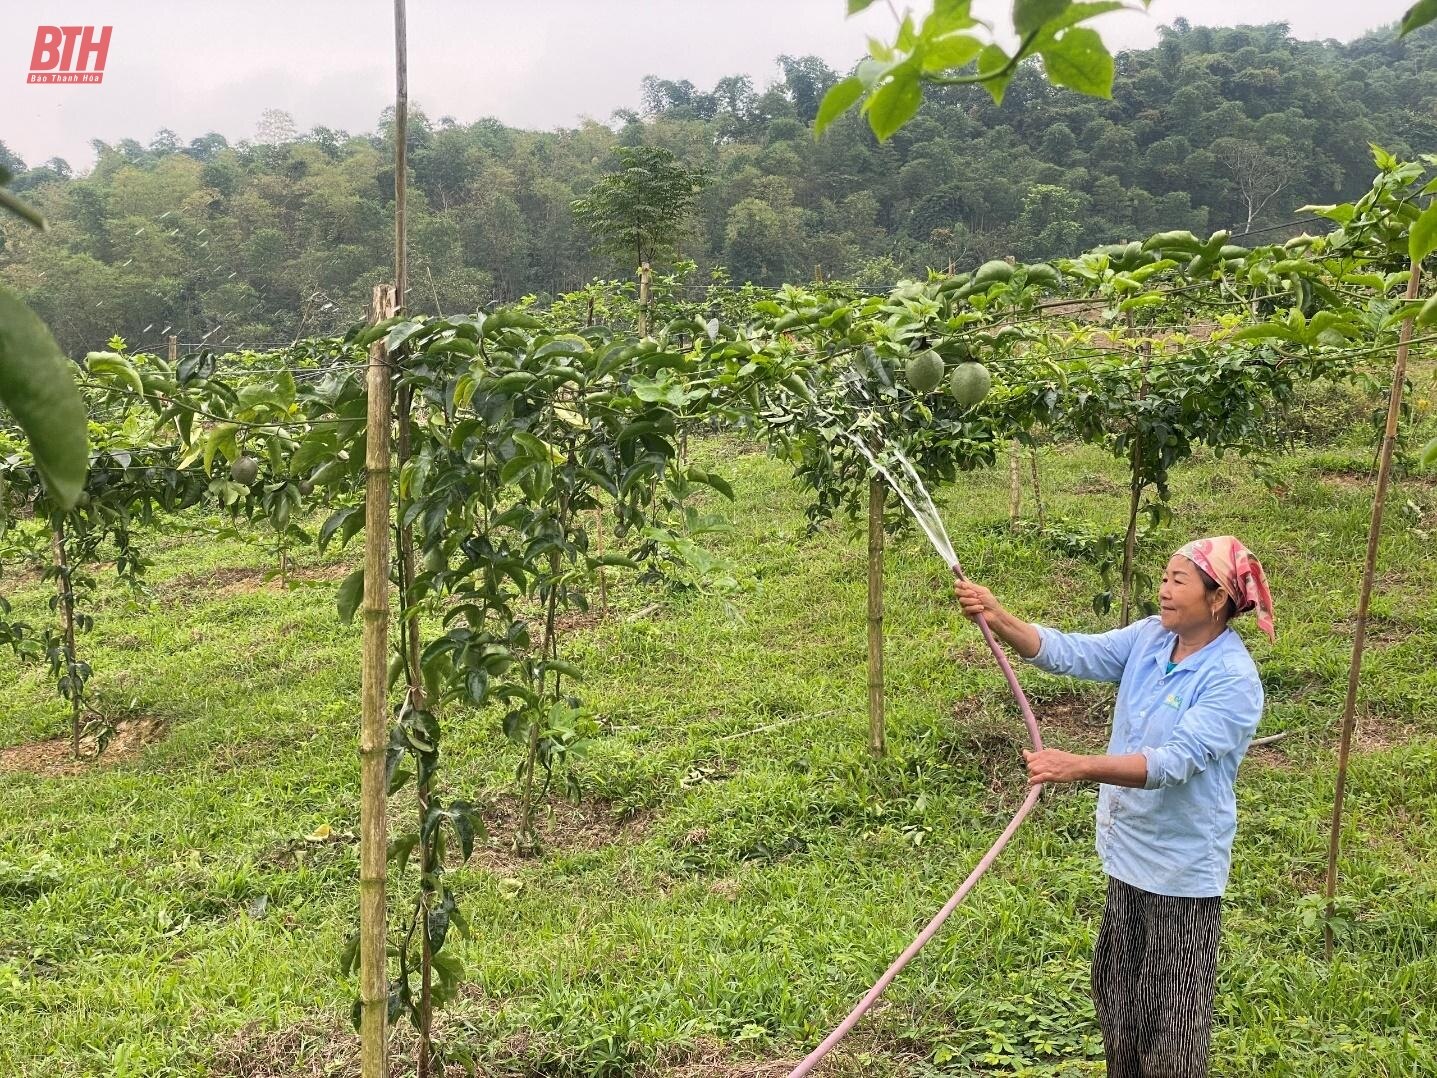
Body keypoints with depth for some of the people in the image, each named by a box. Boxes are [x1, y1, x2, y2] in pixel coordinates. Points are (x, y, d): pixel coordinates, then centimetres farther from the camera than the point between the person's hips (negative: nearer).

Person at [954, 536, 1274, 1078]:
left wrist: (1079, 766, -42)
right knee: (1116, 993, 23)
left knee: (1172, 1014, 9)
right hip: (1128, 850, 7)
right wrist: (998, 618, -23)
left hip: (1181, 868, -7)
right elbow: (1069, 652, -9)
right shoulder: (1149, 638, -2)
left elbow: (1172, 763, -31)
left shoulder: (1233, 681, -22)